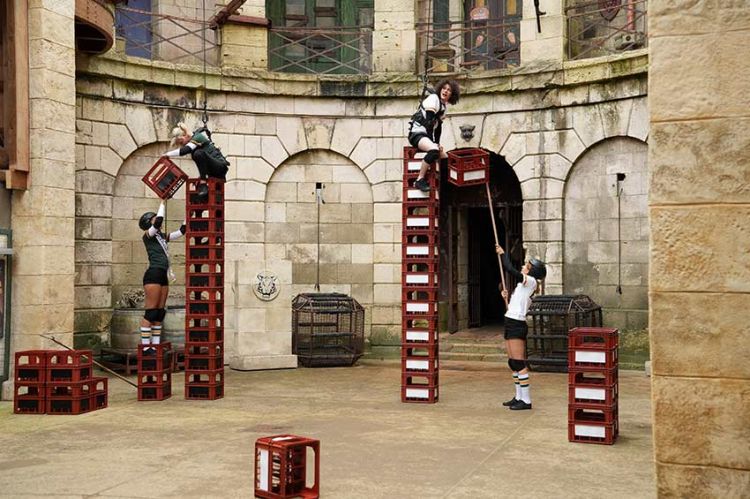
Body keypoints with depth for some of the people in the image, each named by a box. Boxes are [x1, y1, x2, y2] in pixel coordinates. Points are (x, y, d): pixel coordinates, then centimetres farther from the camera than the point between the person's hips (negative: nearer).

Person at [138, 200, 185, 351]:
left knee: (160, 313, 6)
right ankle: (145, 347, -8)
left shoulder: (161, 236, 19)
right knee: (151, 312, -9)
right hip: (153, 275, -8)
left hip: (163, 276, 8)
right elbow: (159, 221, -17)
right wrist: (162, 203, -7)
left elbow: (181, 231, 20)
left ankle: (155, 346, 9)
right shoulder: (148, 235, -1)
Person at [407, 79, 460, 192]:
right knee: (433, 150, -37)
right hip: (417, 133, -9)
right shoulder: (433, 98, -11)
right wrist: (433, 143, -21)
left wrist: (437, 143, 7)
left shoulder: (444, 105, 16)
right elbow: (428, 122, -19)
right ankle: (420, 180, -29)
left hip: (427, 136, 9)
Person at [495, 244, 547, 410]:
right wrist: (507, 296, 6)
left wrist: (502, 254, -8)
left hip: (517, 324, -10)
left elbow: (511, 270, -20)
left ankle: (526, 400, -8)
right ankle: (519, 397, 20)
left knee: (519, 363, -10)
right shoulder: (523, 284, 18)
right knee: (513, 364, 13)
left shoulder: (531, 282, -9)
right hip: (511, 323, 10)